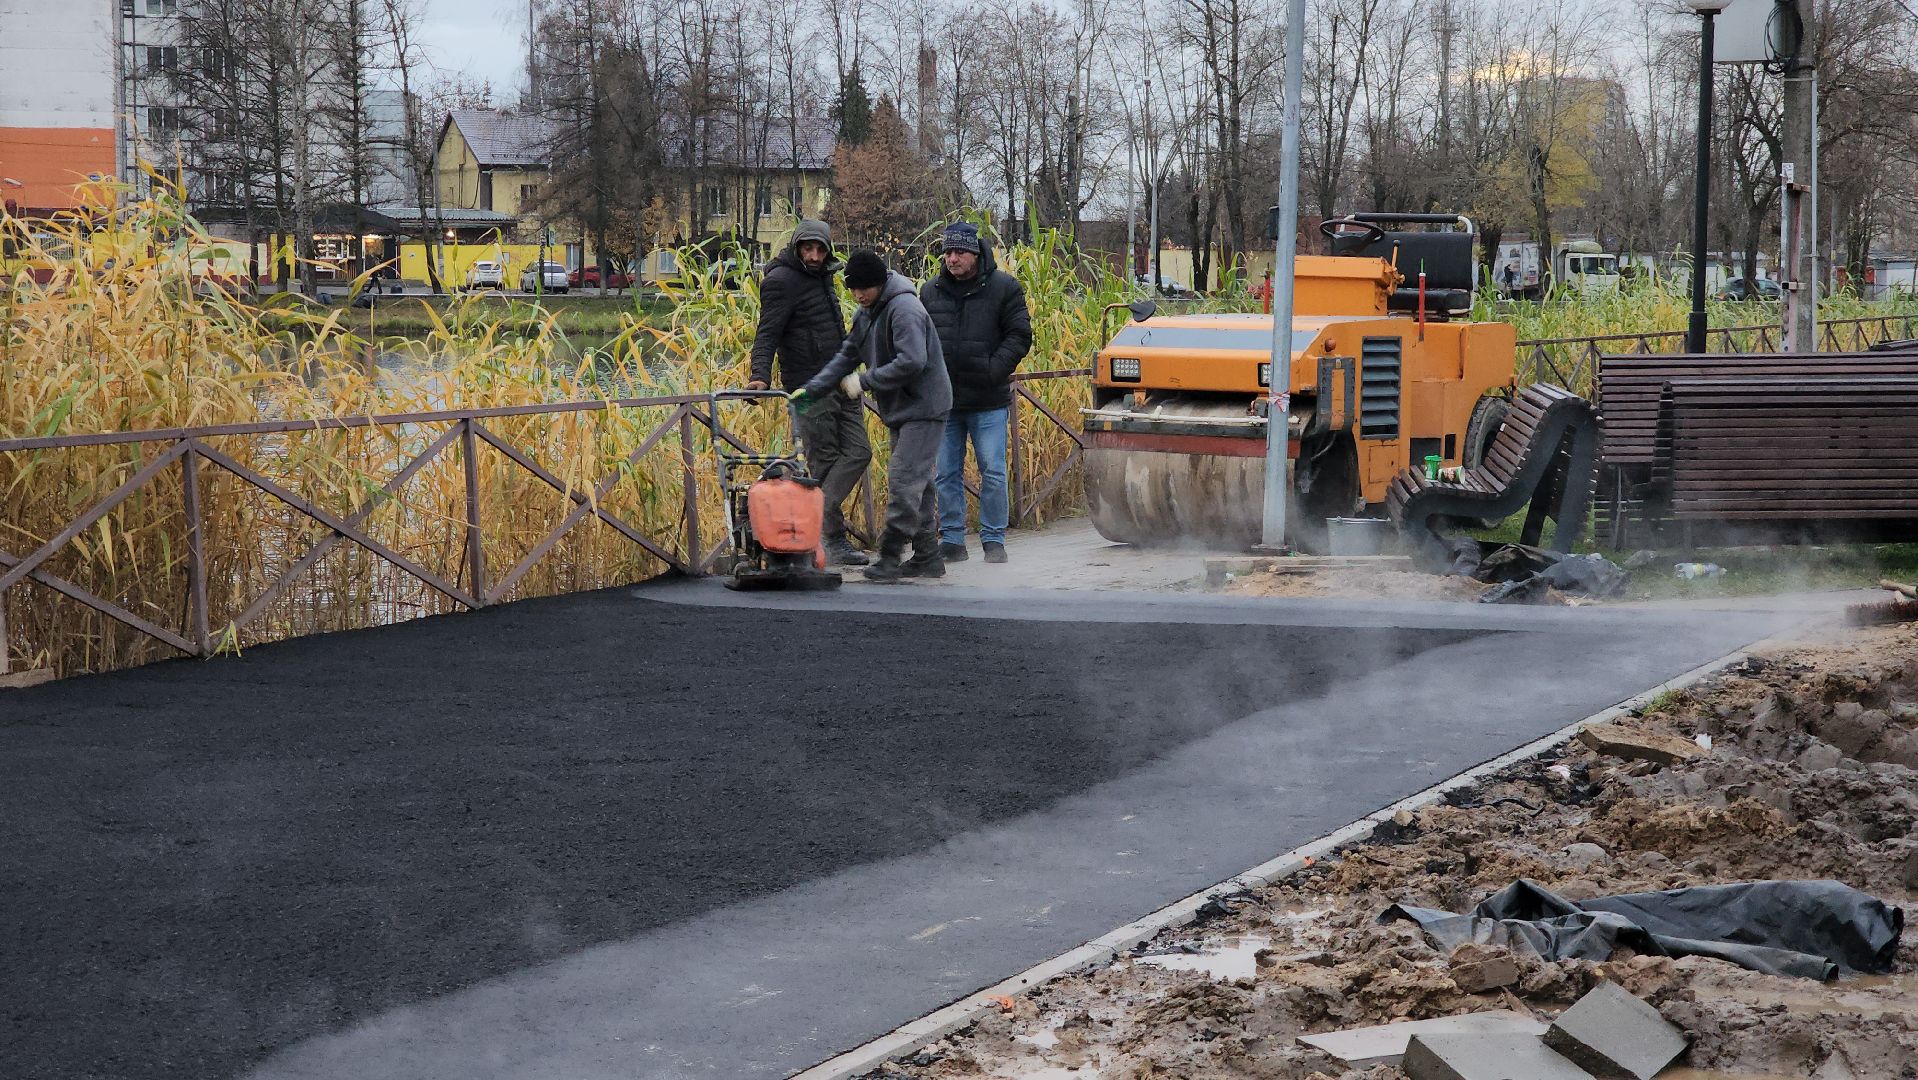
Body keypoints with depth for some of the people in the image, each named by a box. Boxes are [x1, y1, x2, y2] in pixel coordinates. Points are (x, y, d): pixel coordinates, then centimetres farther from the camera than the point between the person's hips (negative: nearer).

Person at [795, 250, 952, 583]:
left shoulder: (904, 309, -19)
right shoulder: (866, 313, 12)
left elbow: (911, 362, -28)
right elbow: (848, 355, 17)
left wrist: (864, 382, -20)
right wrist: (812, 390, 6)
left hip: (923, 408, -10)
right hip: (900, 409, 10)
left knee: (904, 480, -12)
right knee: (916, 483, 12)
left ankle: (890, 555, -10)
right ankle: (927, 557, 17)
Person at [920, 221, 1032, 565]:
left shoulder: (1004, 287, -1)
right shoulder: (931, 291, 10)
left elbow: (1019, 336, -3)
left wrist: (993, 371, -14)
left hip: (989, 402, -3)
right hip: (943, 401, 4)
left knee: (993, 472, -2)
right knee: (946, 474, 6)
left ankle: (993, 540, 7)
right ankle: (952, 539, 14)